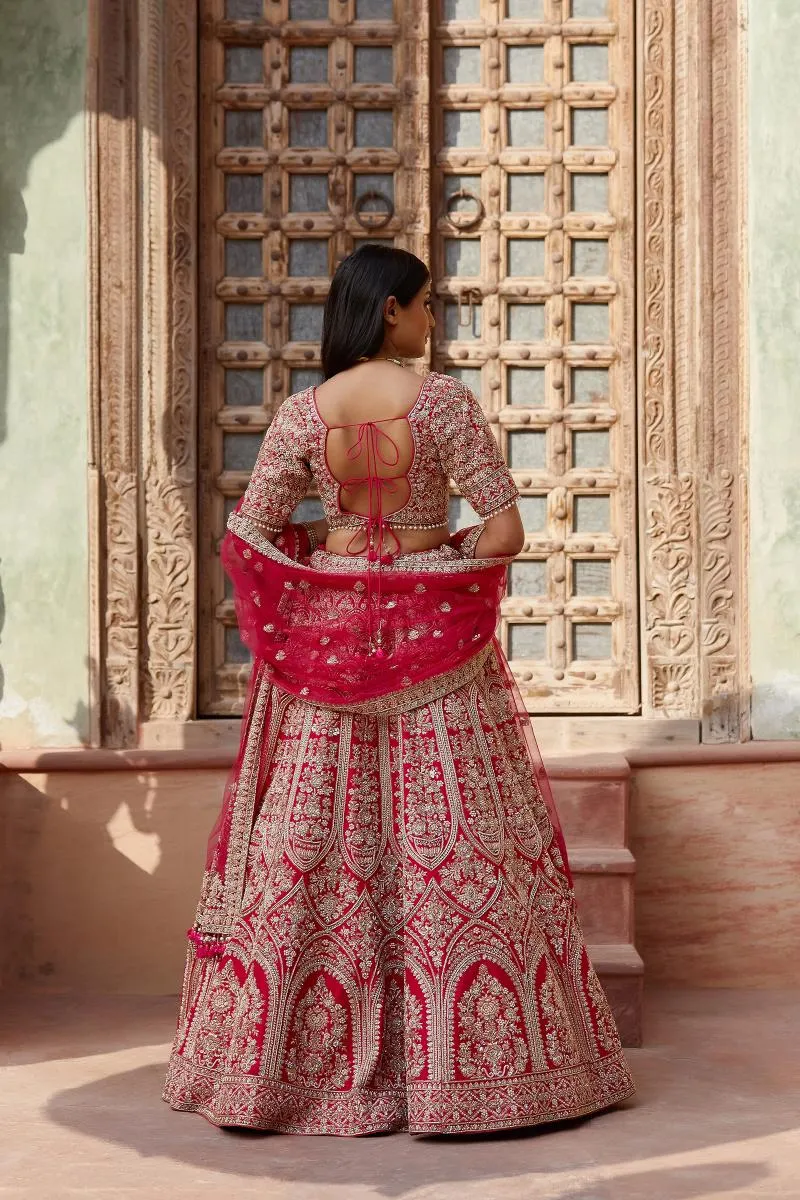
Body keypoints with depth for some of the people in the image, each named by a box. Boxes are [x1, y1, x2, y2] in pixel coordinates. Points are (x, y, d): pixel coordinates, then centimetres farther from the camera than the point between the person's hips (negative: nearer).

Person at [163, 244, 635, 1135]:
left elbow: (246, 537, -3)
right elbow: (506, 530, -12)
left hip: (329, 629, 3)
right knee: (453, 839, 3)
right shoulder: (443, 401, -10)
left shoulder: (303, 412, -1)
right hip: (434, 636, -3)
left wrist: (319, 580, 12)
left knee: (313, 841, 8)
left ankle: (286, 1060, 15)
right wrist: (456, 568, 6)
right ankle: (469, 1059, 8)